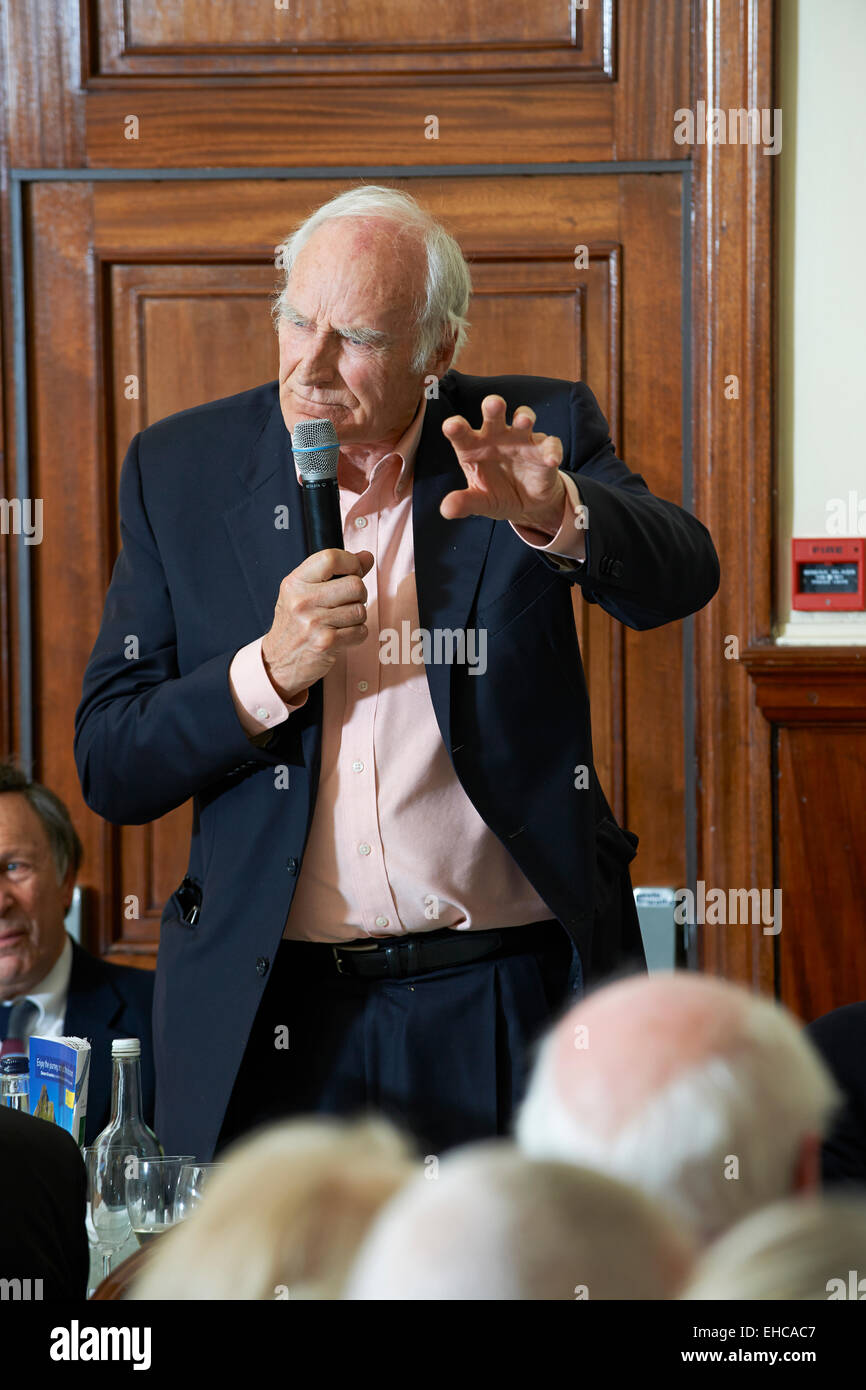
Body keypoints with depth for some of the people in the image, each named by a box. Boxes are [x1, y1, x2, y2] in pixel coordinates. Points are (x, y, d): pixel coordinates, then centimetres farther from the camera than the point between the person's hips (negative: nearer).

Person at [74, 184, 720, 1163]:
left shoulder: (543, 433, 0)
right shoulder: (181, 468, 3)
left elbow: (679, 577, -17)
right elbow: (108, 769, 1)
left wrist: (552, 513, -36)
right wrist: (271, 670, -16)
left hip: (512, 1009, -1)